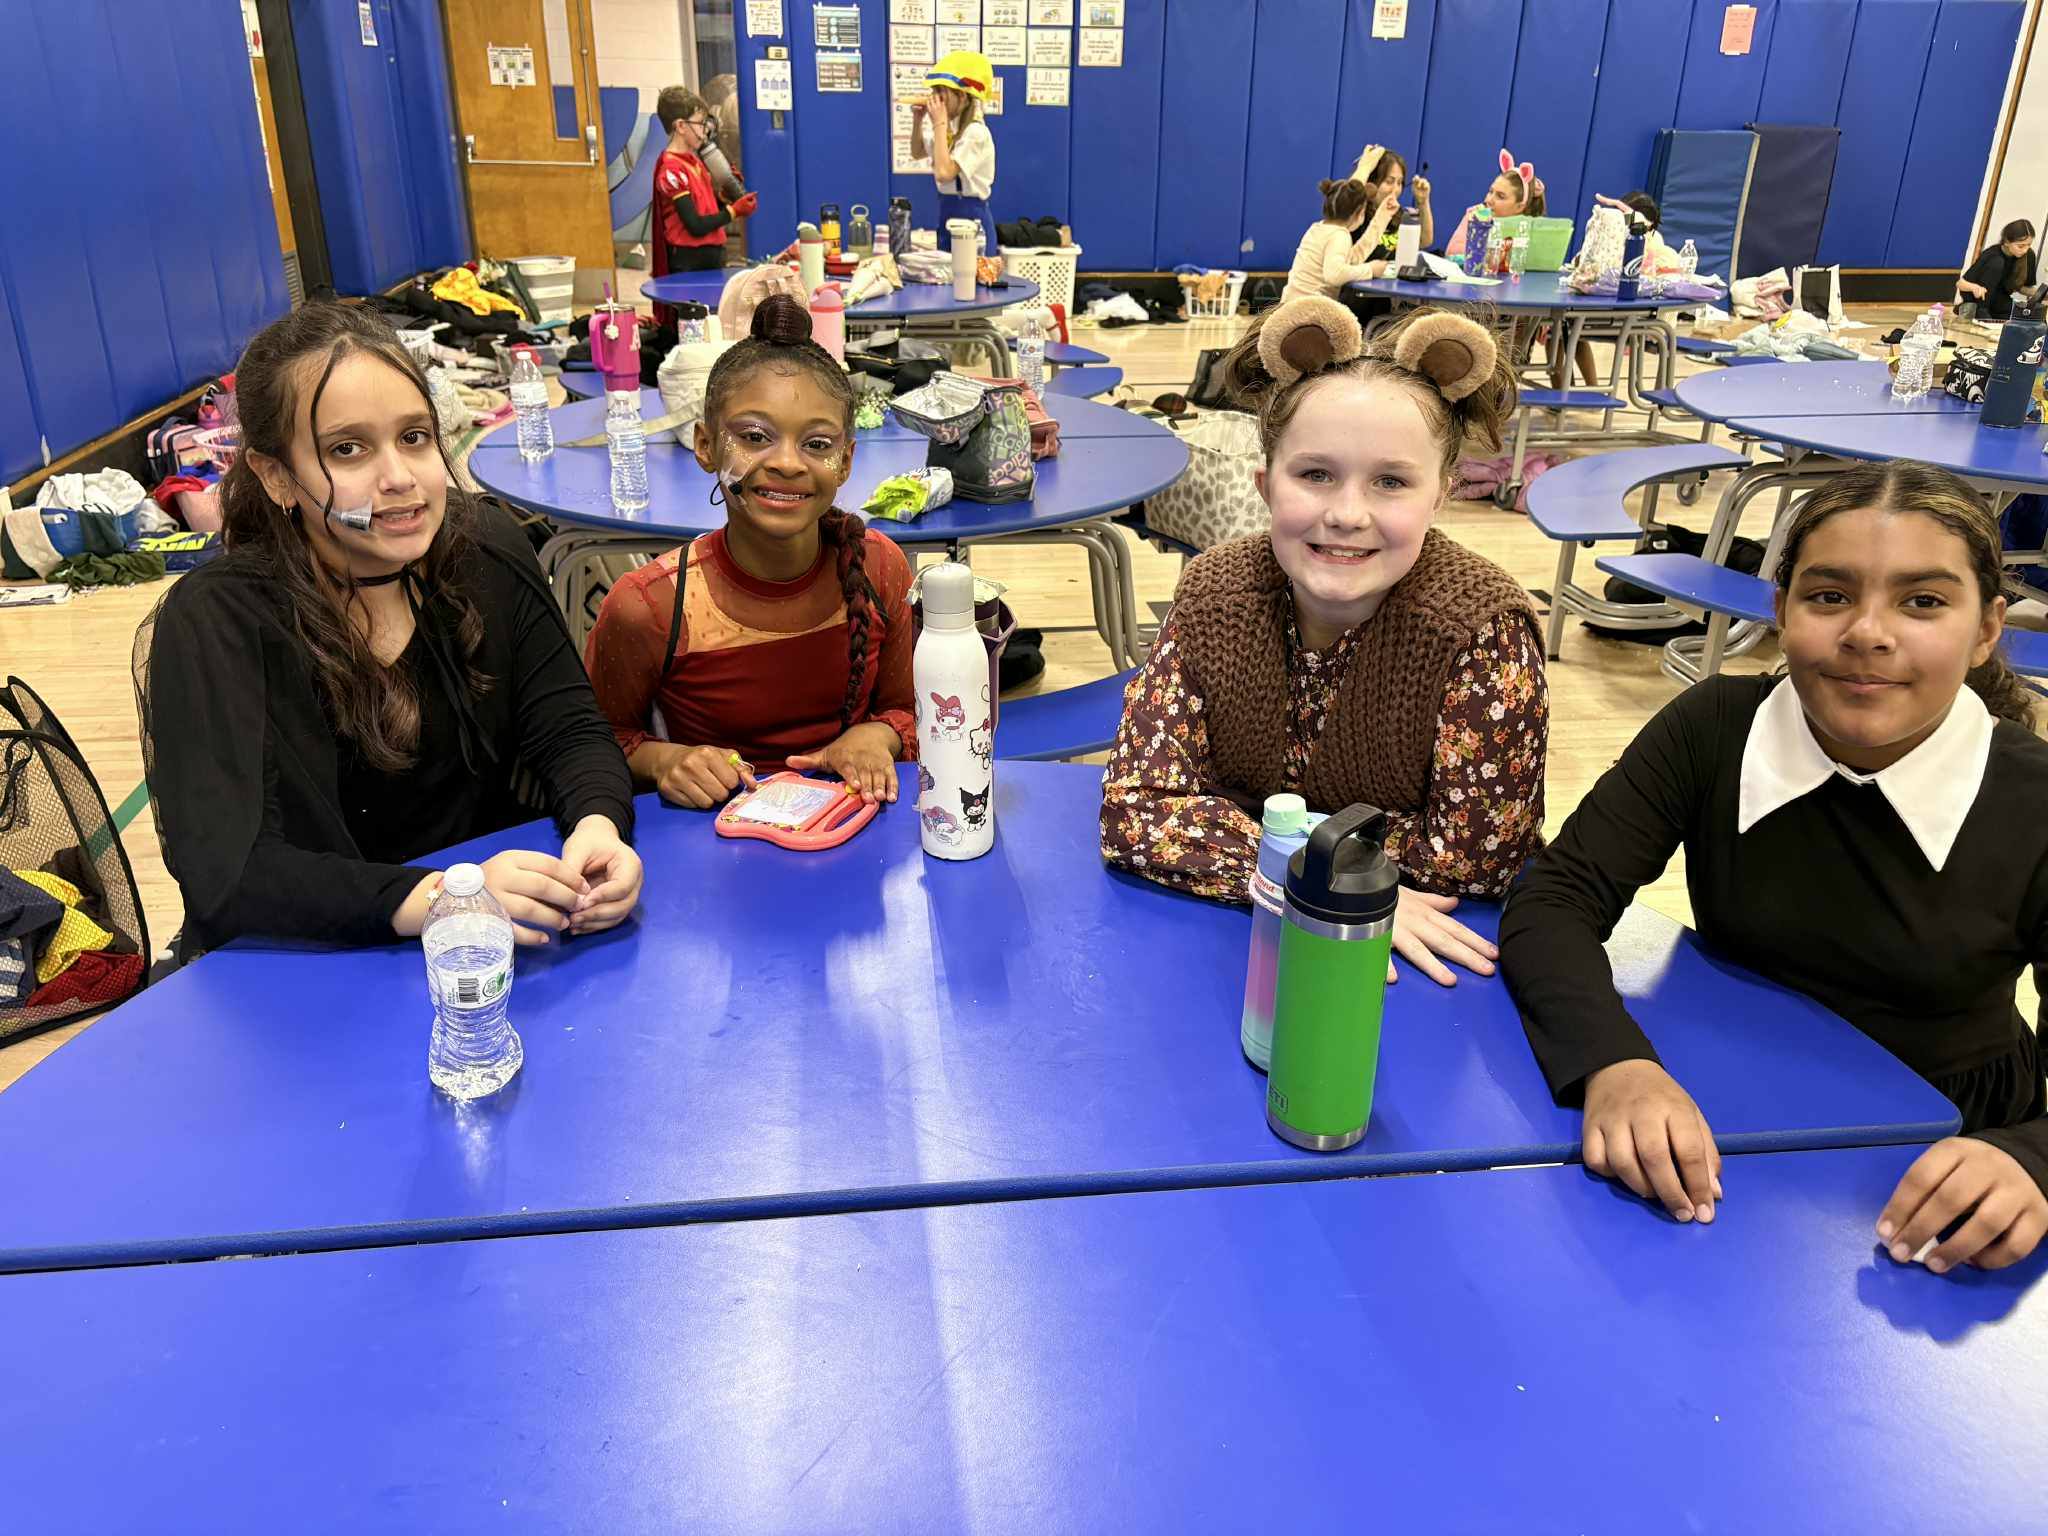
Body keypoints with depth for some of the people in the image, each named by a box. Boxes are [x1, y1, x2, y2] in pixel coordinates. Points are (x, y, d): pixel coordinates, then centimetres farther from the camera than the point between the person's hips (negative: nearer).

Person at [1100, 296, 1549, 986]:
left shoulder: (1483, 627, -19)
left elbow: (1472, 854, -16)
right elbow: (1136, 807, -18)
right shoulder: (1214, 592, -13)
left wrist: (1267, 828, -16)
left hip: (1434, 950, -2)